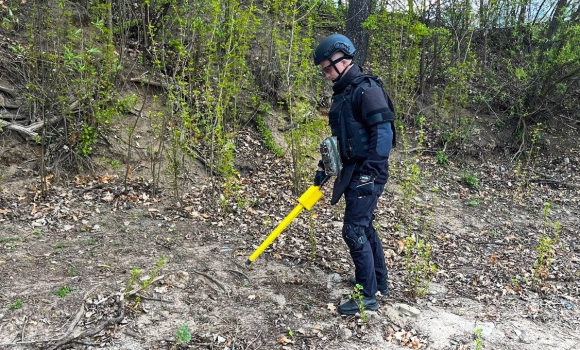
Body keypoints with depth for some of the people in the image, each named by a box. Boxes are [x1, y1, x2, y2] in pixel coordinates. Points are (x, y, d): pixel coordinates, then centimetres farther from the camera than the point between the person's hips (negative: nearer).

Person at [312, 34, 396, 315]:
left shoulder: (367, 89, -14)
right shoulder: (342, 93, 15)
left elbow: (383, 132, -21)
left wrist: (369, 173, -23)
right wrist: (323, 165, 18)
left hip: (367, 174, -10)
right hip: (352, 171, 10)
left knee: (354, 231, -6)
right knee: (364, 228, 17)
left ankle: (368, 296, 6)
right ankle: (379, 282, 33)